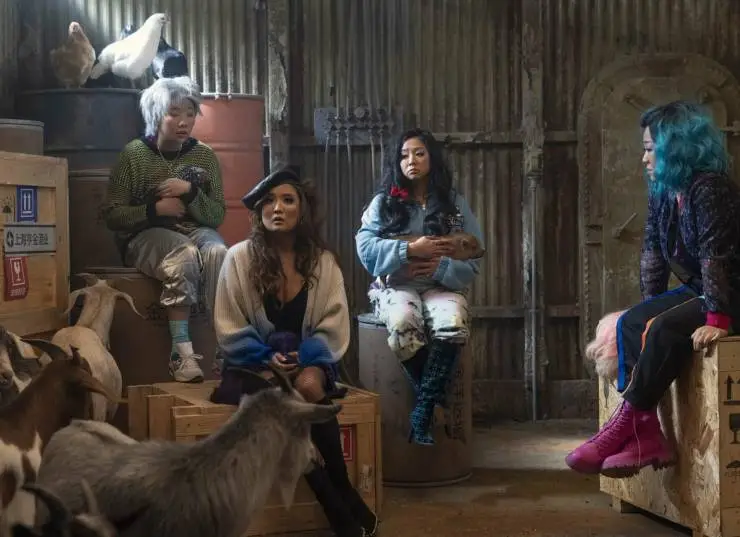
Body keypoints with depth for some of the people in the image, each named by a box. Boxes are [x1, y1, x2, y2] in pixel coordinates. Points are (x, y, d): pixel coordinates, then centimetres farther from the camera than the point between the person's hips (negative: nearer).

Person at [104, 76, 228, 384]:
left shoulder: (205, 156, 7)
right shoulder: (134, 154, 0)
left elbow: (217, 216, 3)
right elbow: (113, 215, -1)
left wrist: (190, 192, -14)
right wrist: (154, 209, -16)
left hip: (194, 231, 3)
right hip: (145, 235, -2)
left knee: (218, 253, -33)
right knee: (185, 255, -36)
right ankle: (182, 351, -36)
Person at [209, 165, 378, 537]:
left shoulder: (323, 262, 3)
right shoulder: (239, 258, -2)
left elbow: (333, 327, -2)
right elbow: (230, 329, -3)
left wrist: (304, 359, -19)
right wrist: (267, 359, -18)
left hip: (307, 363, 1)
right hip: (253, 366, -1)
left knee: (309, 387, -34)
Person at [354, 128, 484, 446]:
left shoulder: (455, 204, 9)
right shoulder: (383, 202, 8)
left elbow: (472, 260, 3)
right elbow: (365, 247, -6)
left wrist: (439, 265, -16)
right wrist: (411, 250, -15)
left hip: (442, 286, 1)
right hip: (395, 286, 0)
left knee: (453, 326, -35)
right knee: (403, 325, -37)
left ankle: (423, 411, -26)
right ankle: (435, 396, -15)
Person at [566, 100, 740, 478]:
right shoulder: (662, 192, 7)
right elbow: (653, 252, 10)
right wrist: (650, 309, 6)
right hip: (695, 291, 9)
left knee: (665, 330, -29)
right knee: (631, 323, -9)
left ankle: (624, 426, -19)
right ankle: (645, 434, -18)